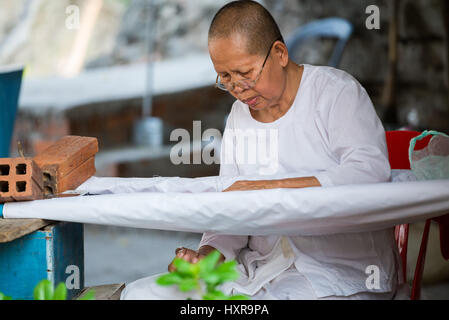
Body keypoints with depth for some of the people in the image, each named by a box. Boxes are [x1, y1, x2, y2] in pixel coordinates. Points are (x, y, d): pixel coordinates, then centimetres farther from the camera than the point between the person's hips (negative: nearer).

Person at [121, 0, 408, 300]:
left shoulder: (336, 90, -6)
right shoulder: (239, 115, 14)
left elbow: (372, 171, -22)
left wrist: (273, 187, -27)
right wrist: (206, 256, -8)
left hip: (344, 273, -5)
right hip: (261, 270, 5)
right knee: (140, 293, -7)